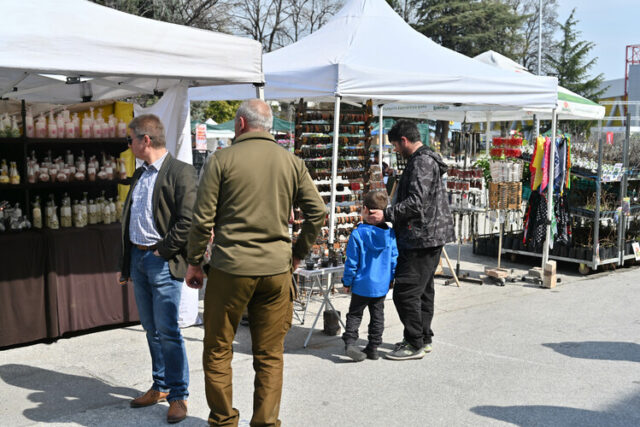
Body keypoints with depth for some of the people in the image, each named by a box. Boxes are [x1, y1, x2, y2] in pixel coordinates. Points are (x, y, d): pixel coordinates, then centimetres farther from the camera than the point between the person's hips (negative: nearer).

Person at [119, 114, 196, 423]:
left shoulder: (180, 172, -11)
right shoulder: (139, 174, 16)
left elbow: (188, 220, -18)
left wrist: (163, 251, -14)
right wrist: (127, 264, 18)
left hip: (163, 261, -8)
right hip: (138, 258, 8)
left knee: (167, 331, -5)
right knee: (151, 329, 15)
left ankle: (178, 395, 7)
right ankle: (160, 387, 27)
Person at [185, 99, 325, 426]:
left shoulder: (222, 160, -3)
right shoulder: (292, 162, 6)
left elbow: (203, 218, -5)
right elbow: (317, 211, 4)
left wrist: (194, 262, 6)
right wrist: (298, 253, 15)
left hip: (231, 268, -3)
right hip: (277, 270, 3)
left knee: (218, 350, 12)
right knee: (270, 355, 11)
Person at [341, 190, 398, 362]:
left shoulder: (357, 234, -16)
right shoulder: (390, 234, -5)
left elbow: (352, 262, -12)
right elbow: (394, 259, 1)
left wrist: (347, 282, 1)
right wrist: (391, 279, 15)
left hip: (362, 285, -3)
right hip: (382, 285, 3)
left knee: (354, 314, 11)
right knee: (377, 315, 15)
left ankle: (350, 342, 0)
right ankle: (373, 347, 19)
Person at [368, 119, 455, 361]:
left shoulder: (421, 162, -14)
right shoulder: (425, 160, 19)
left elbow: (416, 202, -24)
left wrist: (386, 215, -21)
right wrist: (390, 214, 21)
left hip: (421, 238, -11)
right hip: (428, 238, 11)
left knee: (405, 291, -8)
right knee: (423, 290, 16)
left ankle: (415, 344, -1)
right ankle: (424, 339, 25)